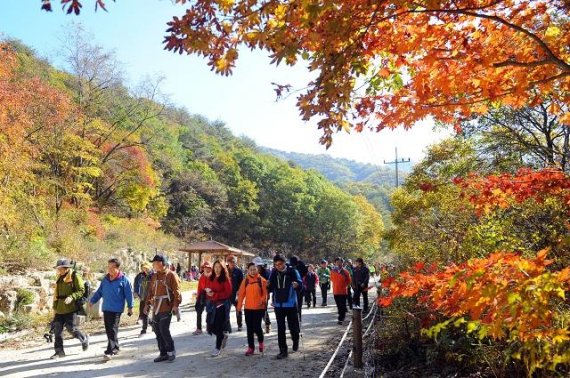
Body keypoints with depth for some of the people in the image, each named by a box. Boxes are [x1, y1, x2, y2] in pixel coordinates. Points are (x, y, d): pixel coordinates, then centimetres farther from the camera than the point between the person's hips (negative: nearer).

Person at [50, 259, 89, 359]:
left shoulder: (75, 277, -7)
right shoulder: (59, 279, 15)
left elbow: (81, 291, -11)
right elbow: (57, 294, 23)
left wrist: (71, 297, -26)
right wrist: (55, 307, 21)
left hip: (71, 308, -7)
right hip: (60, 309, 7)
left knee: (71, 328, -7)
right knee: (57, 329, 4)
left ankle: (84, 339, 20)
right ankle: (59, 351, 14)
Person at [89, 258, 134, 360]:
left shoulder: (123, 279, -8)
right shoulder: (105, 279, 9)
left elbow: (129, 294, -5)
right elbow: (99, 291, 17)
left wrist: (130, 307, -5)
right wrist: (92, 300, 10)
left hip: (116, 309, -6)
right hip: (106, 308, 6)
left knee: (113, 330, -7)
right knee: (108, 329, 12)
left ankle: (110, 351, -5)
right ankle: (115, 348, 26)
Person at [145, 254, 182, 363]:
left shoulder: (171, 275, -7)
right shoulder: (154, 276, 15)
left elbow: (176, 292, -11)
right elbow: (150, 291, 19)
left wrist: (175, 305, -17)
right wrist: (147, 304, 13)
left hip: (166, 308, -7)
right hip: (156, 308, 7)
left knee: (164, 330, -10)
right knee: (158, 331, 8)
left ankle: (171, 351, 8)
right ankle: (163, 353, 19)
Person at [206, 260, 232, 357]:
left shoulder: (226, 279, -8)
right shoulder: (211, 278, 10)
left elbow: (228, 292, -12)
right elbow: (207, 288, 18)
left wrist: (215, 295, -17)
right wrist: (208, 291, -6)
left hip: (222, 304, -6)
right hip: (212, 304, 6)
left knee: (219, 326, -3)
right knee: (211, 326, 5)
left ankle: (218, 347, 11)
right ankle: (223, 335, 35)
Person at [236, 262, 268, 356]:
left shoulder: (262, 280, -4)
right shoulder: (245, 281, 3)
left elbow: (265, 293, -5)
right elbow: (241, 294, 3)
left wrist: (262, 301, -21)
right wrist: (239, 306, 0)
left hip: (259, 308, -3)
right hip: (248, 308, 3)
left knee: (257, 327, -4)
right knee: (249, 328, 7)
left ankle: (261, 341, 26)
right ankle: (251, 347, 17)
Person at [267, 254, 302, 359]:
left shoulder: (292, 271, -9)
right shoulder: (274, 273, 2)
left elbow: (300, 284, -14)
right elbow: (271, 288, 9)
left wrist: (296, 285, -37)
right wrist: (268, 286, -14)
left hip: (291, 304, -3)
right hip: (278, 304, 3)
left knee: (293, 326, 6)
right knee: (280, 328, 5)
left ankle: (295, 341, 36)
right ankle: (283, 350, 12)